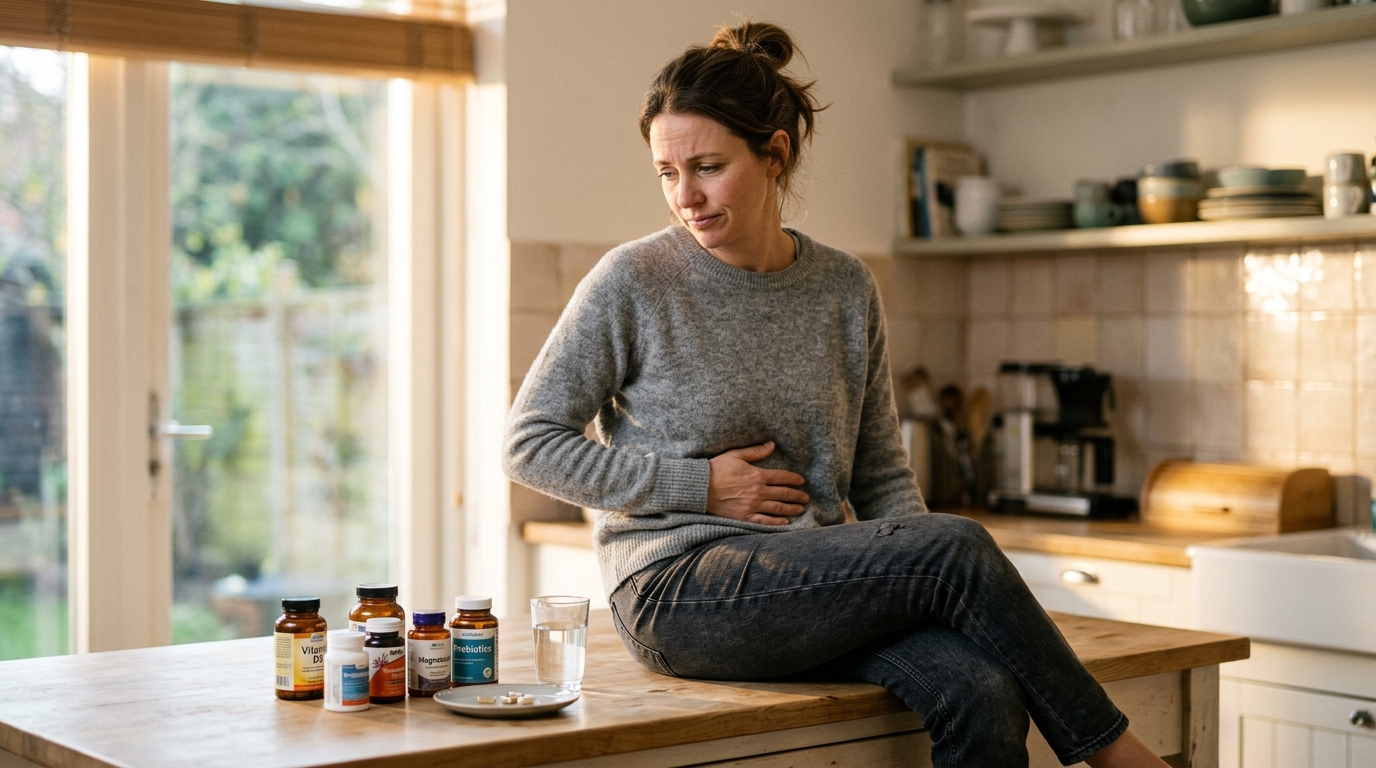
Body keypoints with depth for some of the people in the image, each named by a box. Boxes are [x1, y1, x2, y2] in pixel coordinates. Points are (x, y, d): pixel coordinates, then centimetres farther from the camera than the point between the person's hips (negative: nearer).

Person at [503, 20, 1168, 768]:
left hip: (808, 582, 4)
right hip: (677, 592, -4)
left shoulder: (845, 288, 8)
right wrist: (700, 486, -10)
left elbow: (881, 473, 13)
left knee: (981, 695, -27)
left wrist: (922, 581, -7)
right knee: (957, 545, -23)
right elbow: (529, 442, -2)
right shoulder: (633, 283, -5)